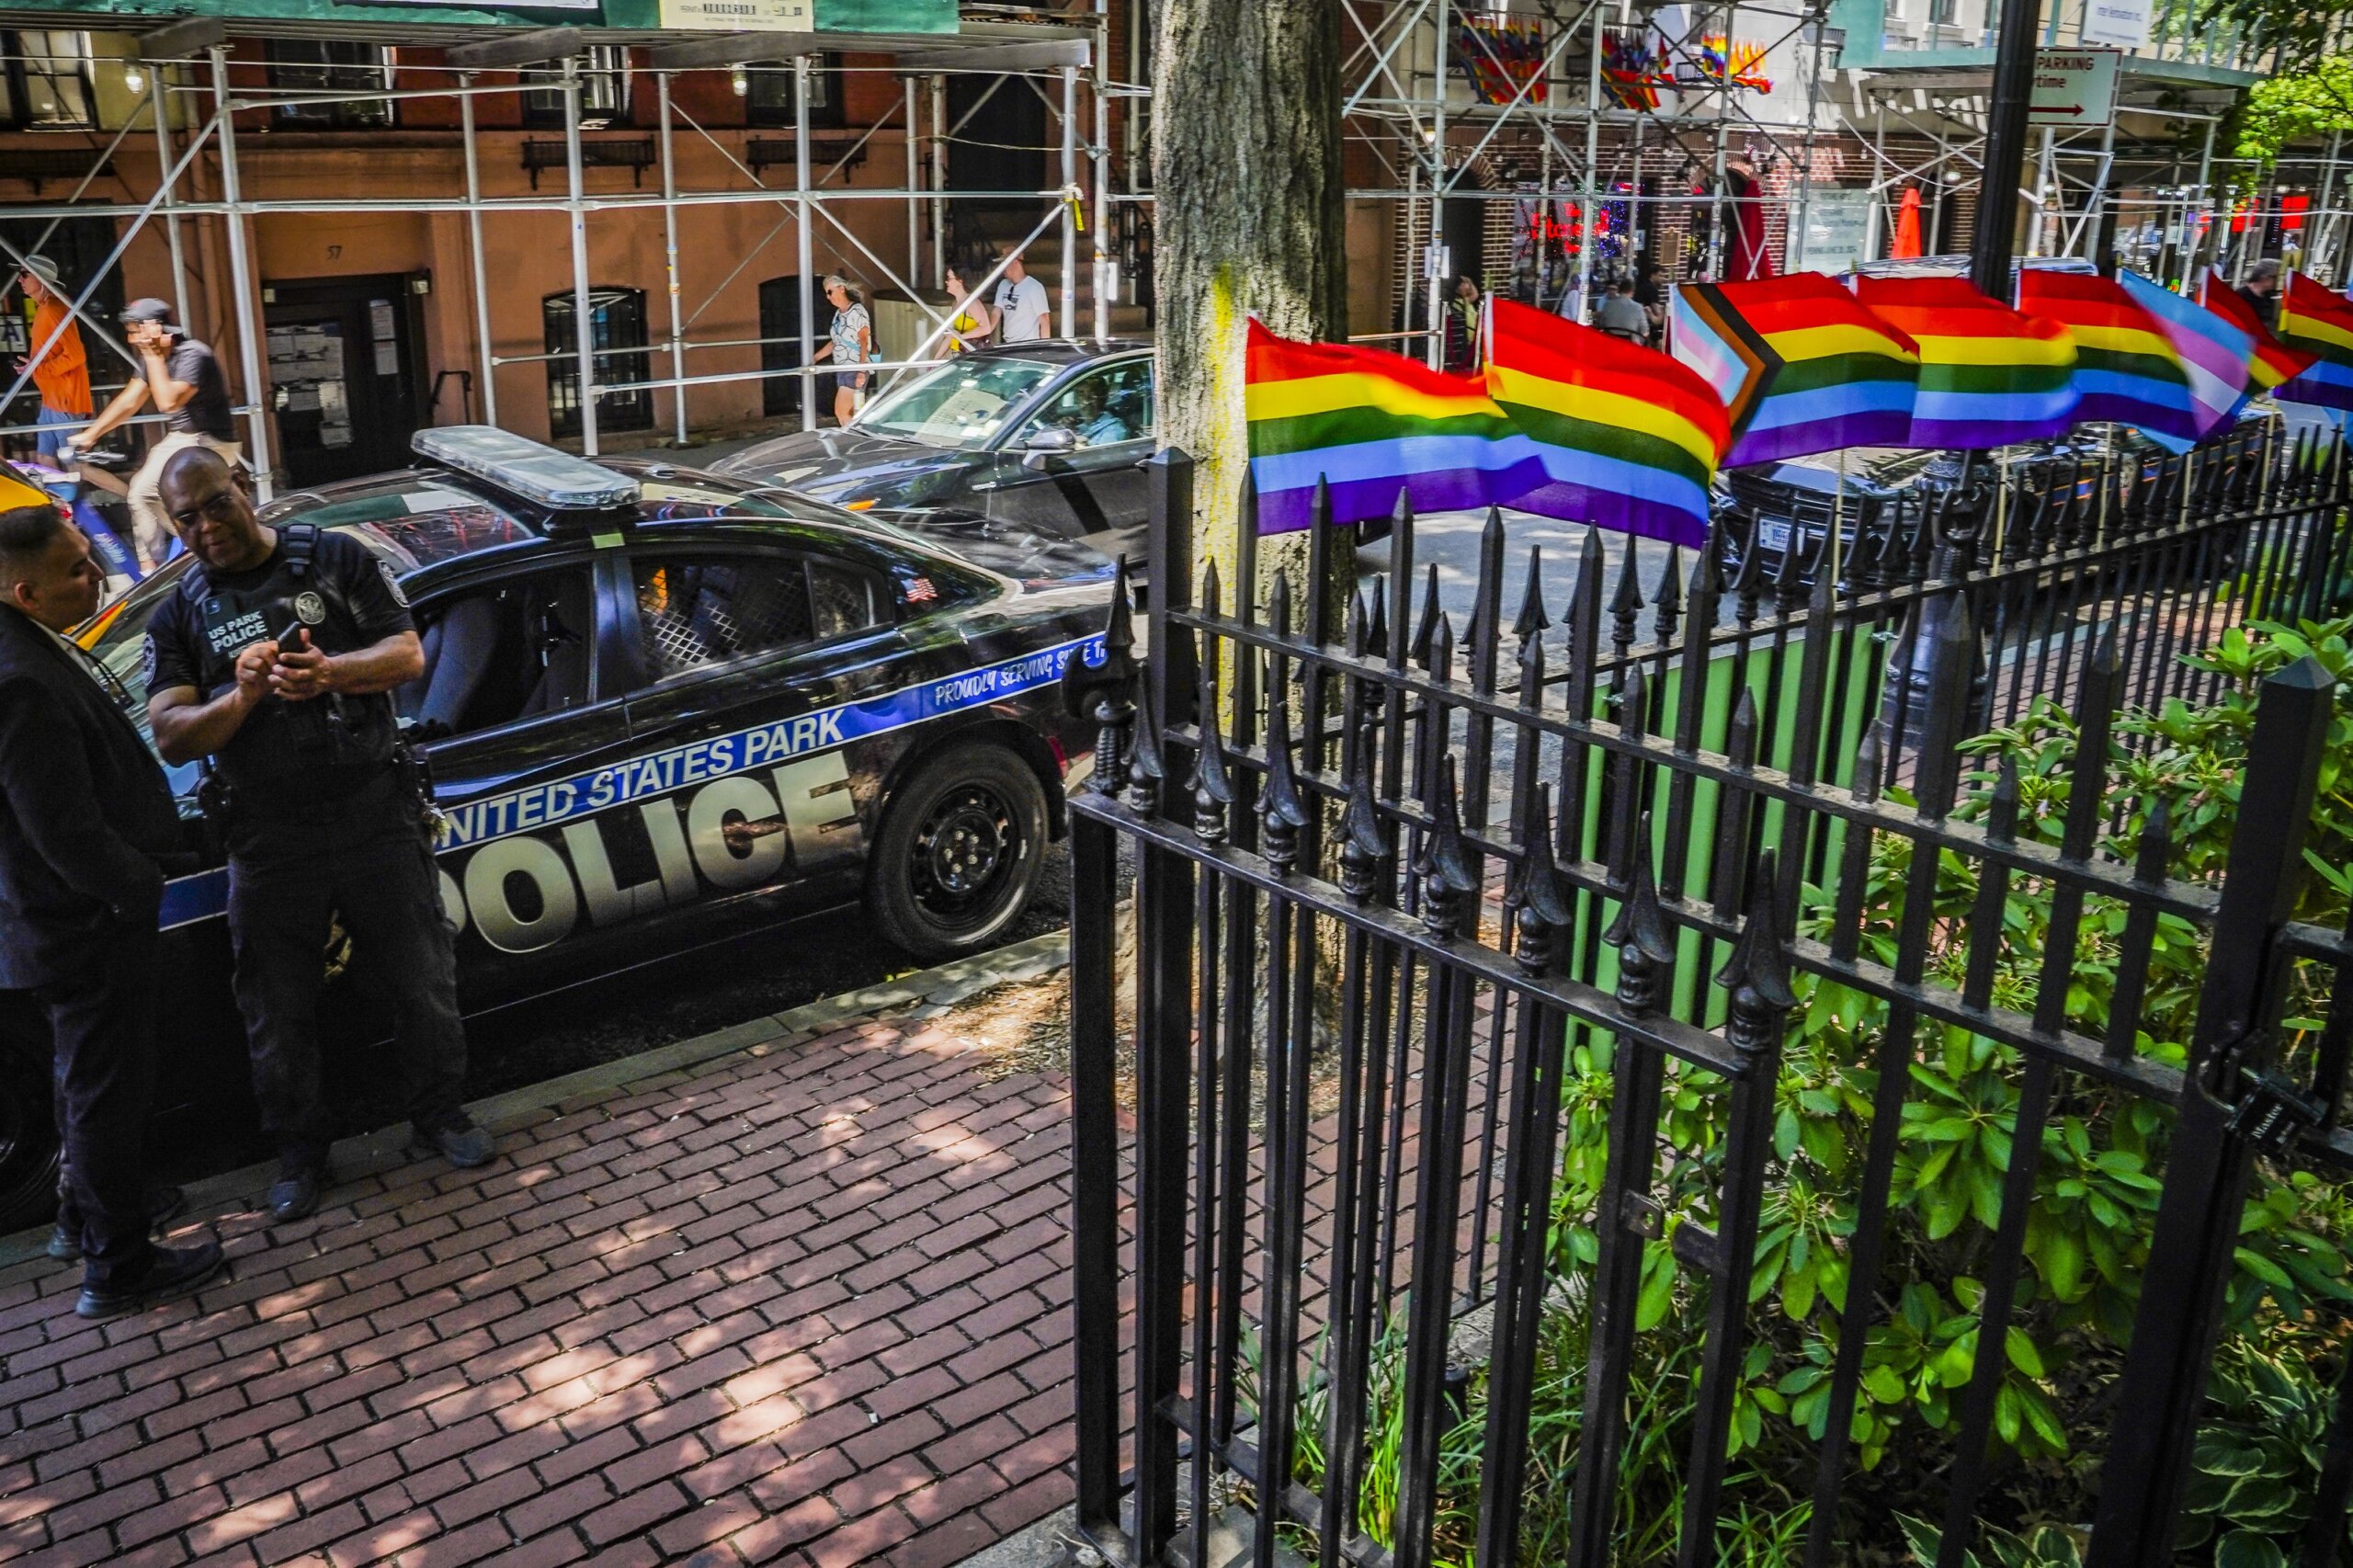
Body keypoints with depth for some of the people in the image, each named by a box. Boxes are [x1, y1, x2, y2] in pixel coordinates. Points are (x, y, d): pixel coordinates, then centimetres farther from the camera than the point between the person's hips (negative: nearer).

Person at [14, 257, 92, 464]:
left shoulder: (54, 309, -16)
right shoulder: (42, 308, 14)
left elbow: (75, 356, -22)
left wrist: (38, 369, -17)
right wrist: (31, 366, 8)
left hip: (65, 401, -10)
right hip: (50, 400, 10)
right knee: (46, 459, 11)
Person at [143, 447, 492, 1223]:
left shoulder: (338, 560, 2)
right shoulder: (178, 617, 5)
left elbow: (408, 655, -6)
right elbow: (170, 736, -4)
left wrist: (328, 673, -25)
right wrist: (241, 695, -23)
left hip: (376, 815, -1)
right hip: (269, 840, 1)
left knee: (423, 982, 9)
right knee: (279, 1014, 10)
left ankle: (439, 1116, 30)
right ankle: (300, 1154, 28)